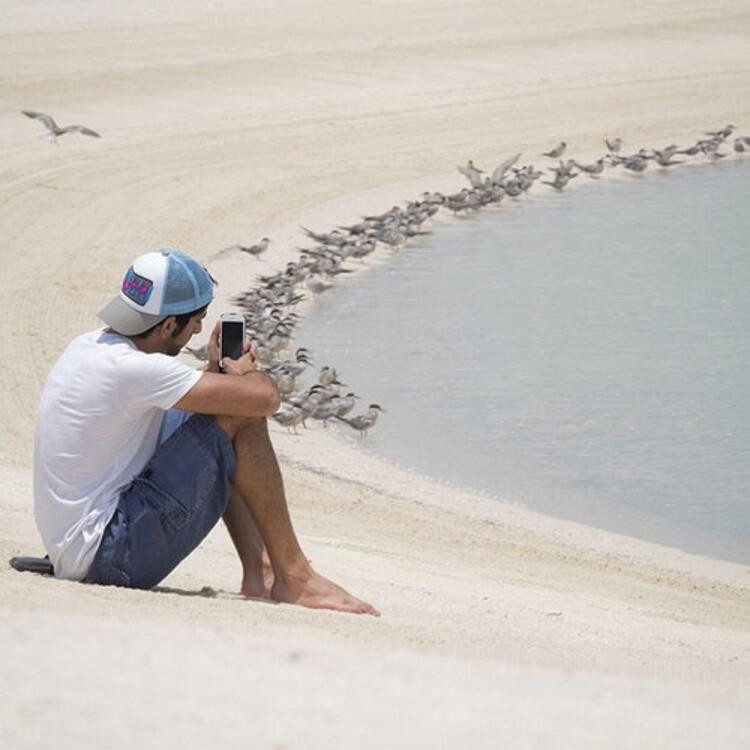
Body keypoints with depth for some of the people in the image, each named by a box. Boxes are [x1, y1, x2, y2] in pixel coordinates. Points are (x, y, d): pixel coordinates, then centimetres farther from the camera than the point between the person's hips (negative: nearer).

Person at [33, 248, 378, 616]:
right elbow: (264, 398, -22)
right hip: (110, 556, -10)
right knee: (241, 419, -13)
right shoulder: (132, 369, -20)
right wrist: (245, 371, 1)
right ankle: (293, 579, -7)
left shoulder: (89, 346, 10)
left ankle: (259, 572, 13)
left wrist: (217, 370, 14)